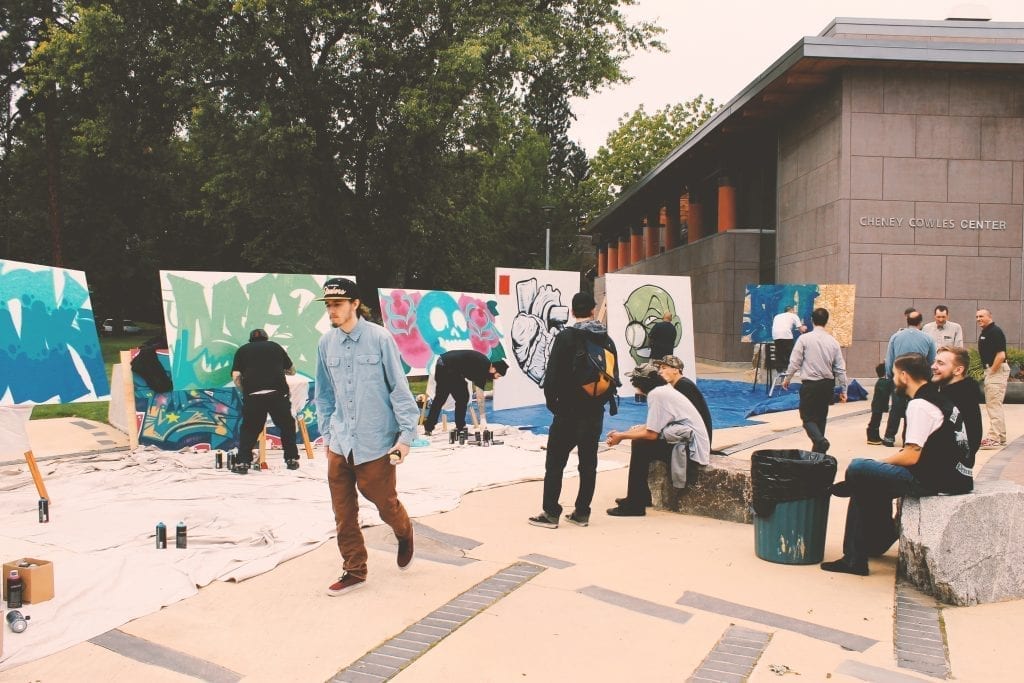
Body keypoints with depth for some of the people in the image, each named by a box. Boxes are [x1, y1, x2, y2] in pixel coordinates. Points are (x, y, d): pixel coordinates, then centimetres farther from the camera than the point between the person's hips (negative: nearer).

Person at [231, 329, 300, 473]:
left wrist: (245, 391, 21)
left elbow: (236, 377, 7)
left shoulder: (242, 350, 18)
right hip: (278, 393, 0)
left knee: (249, 429, 11)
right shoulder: (275, 346, 21)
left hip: (253, 395, 0)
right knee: (287, 426, 15)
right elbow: (292, 371, 30)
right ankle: (292, 460, 18)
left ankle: (242, 463, 7)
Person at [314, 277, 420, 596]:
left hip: (375, 443, -4)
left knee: (385, 503, 8)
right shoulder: (326, 343, 2)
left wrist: (406, 433, -11)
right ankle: (353, 570, 23)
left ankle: (404, 534, 41)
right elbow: (324, 394, 13)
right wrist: (327, 433, 13)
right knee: (343, 513, 6)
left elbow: (399, 387, -8)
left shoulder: (379, 338, -10)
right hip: (340, 445, 4)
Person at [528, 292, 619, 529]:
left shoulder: (565, 337, -11)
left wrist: (552, 402, 0)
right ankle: (581, 513, 15)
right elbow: (614, 376, 8)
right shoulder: (607, 340, 5)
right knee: (588, 463, 11)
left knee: (555, 463, 2)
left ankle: (550, 514, 2)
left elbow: (552, 375, -13)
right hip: (595, 412, 5)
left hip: (568, 411, -5)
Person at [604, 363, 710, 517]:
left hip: (691, 448, -10)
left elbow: (651, 434, -18)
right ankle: (642, 496, 19)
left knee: (640, 446, -11)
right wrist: (622, 434, 9)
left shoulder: (656, 394, -16)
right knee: (640, 440, 11)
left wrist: (622, 436, -6)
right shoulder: (664, 390, 13)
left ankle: (635, 505, -6)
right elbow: (651, 427, 14)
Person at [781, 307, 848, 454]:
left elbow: (795, 362, -8)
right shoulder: (833, 341, 3)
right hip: (828, 384, 4)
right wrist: (843, 389, 12)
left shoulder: (804, 338, -9)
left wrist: (787, 378, 8)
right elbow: (840, 368, 5)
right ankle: (818, 450, 19)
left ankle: (821, 441, -23)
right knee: (821, 418, 16)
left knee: (808, 417, 1)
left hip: (810, 384, -4)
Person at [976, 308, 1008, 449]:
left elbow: (1001, 355, -22)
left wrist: (992, 371, -18)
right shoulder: (984, 332, 15)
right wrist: (989, 372, 15)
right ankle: (1000, 437, 22)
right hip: (990, 370, 11)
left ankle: (994, 438, -9)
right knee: (994, 405, 15)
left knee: (994, 405, -10)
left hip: (997, 370, -11)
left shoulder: (995, 331, -15)